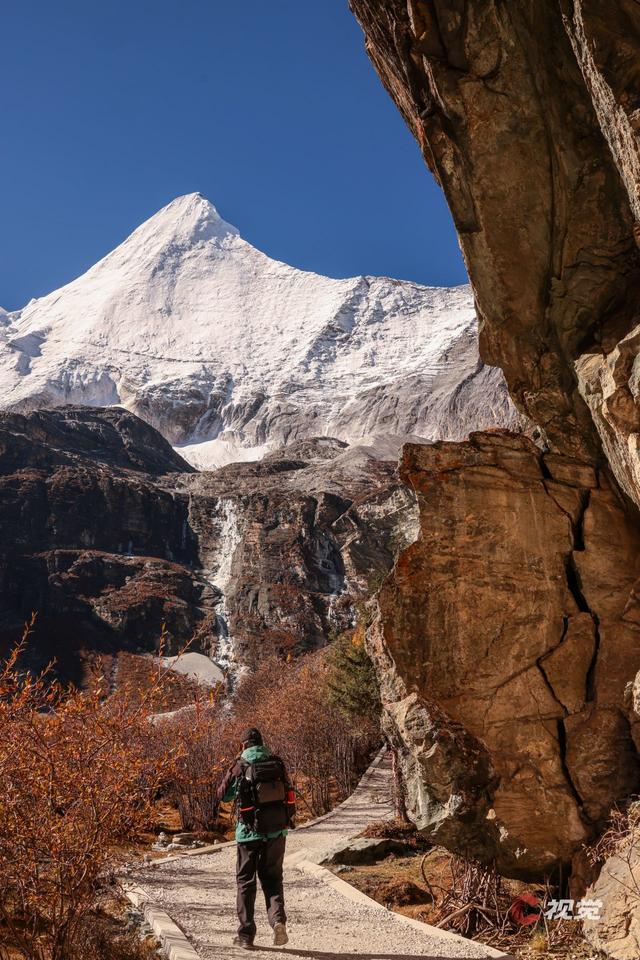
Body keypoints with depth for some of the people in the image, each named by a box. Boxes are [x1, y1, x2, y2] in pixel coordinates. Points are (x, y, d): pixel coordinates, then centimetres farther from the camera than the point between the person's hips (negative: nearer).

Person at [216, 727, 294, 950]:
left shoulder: (240, 766, -8)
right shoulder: (277, 764, 0)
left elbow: (223, 795, 2)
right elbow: (288, 792, 8)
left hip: (250, 831, -2)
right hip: (277, 830, 2)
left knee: (246, 881, 11)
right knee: (272, 879, 15)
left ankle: (246, 934, 12)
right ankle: (278, 919, -7)